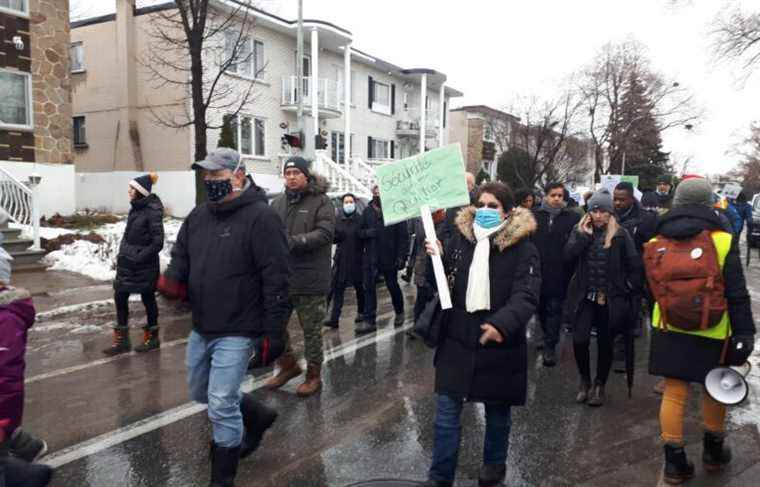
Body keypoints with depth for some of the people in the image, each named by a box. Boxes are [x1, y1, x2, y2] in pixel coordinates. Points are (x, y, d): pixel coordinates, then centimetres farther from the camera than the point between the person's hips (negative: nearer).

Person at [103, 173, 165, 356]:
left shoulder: (152, 211, -17)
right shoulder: (136, 208, 7)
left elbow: (157, 242, -18)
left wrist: (139, 257, -17)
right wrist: (122, 253, 9)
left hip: (144, 266, -8)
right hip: (127, 264, 8)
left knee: (148, 299, 7)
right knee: (120, 297, 8)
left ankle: (152, 337, 25)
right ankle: (121, 340, 20)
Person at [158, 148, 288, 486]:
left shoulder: (260, 217, -16)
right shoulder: (199, 215, 7)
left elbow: (276, 280, -18)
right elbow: (181, 255, 16)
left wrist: (273, 334, -19)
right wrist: (172, 279, -8)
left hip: (237, 333, -8)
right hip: (201, 328, 8)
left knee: (221, 407, -3)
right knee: (200, 392, 23)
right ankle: (257, 416, 45)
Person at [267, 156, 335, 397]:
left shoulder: (321, 201, -5)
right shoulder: (278, 202, 11)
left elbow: (325, 233, -17)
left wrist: (293, 242, -27)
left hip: (310, 279, -5)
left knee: (311, 330, 8)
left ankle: (314, 375, 25)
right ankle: (288, 364, 34)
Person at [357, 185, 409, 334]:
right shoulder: (367, 211, 8)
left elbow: (403, 235, -8)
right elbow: (360, 232, 12)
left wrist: (402, 256, -15)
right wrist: (367, 232, -12)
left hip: (389, 258, -3)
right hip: (371, 258, 3)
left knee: (393, 287, 12)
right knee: (369, 288, 0)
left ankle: (399, 313, 35)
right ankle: (369, 321, 5)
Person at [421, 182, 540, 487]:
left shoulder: (523, 248, -11)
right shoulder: (460, 238, 0)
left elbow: (526, 296, -20)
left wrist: (502, 324, -38)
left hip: (499, 343, -2)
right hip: (457, 340, 2)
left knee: (497, 410, 17)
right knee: (446, 410, 5)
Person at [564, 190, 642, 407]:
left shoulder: (620, 234, -3)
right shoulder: (580, 231, 4)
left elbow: (634, 265, -1)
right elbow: (568, 255, -10)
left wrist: (630, 290, -3)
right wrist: (584, 235, -14)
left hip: (610, 298, -1)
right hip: (585, 297, 1)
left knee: (605, 343, 9)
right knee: (579, 340, -9)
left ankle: (599, 386, 28)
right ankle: (585, 380, 16)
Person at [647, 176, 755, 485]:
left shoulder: (657, 243, -3)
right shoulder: (723, 240, -12)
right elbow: (737, 294, -11)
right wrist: (744, 333, -6)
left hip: (669, 328, 2)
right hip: (712, 332, -2)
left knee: (673, 393, 8)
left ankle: (675, 461, 16)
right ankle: (714, 451, 36)